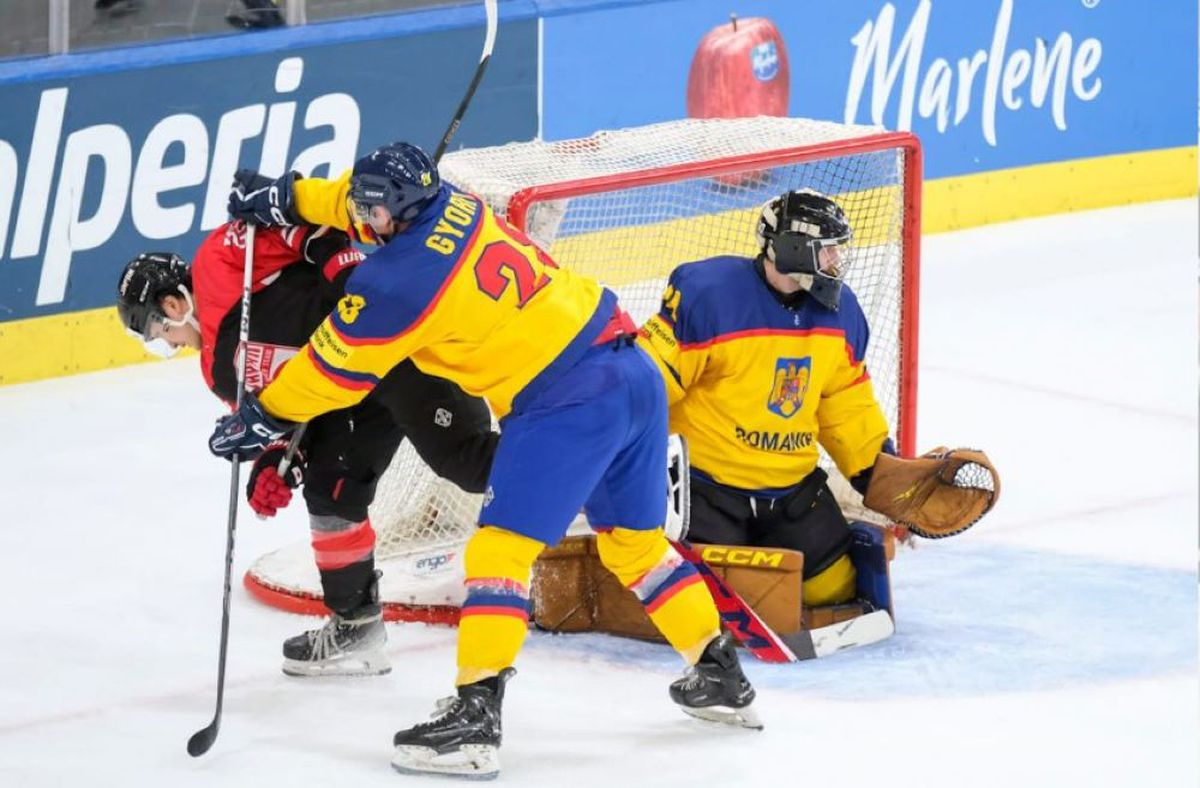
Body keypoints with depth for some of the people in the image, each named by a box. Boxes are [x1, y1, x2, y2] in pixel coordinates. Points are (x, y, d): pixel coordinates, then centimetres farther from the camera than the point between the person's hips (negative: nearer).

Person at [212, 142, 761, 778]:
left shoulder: (398, 281, -14)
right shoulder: (452, 203, 7)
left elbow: (333, 369, -1)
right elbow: (378, 203, 29)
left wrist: (261, 418, 12)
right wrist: (286, 198, 33)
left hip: (566, 403, -9)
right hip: (635, 375, 9)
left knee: (501, 549, -7)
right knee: (634, 541, 22)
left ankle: (474, 716, -13)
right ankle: (722, 679, 31)